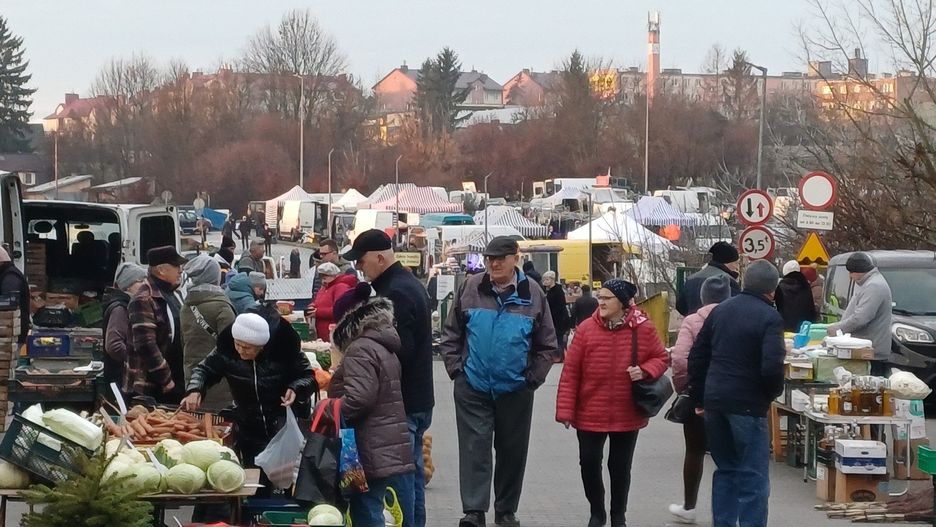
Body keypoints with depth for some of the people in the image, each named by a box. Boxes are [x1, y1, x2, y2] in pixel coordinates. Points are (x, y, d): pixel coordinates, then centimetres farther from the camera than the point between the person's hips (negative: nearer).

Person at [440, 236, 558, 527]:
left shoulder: (533, 294, -1)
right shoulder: (470, 288, -2)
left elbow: (547, 346, 5)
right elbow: (451, 334, 6)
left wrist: (532, 378, -1)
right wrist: (456, 368, -2)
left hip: (515, 390, 1)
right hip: (473, 387, -1)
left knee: (512, 452, 9)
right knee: (474, 449, -5)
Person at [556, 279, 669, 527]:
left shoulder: (643, 329, -6)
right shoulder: (586, 329, -7)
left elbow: (662, 358, 6)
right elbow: (570, 373, -6)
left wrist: (645, 371, -16)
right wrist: (565, 410, -9)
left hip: (627, 415, 0)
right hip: (590, 415, 0)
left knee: (620, 467, 11)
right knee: (589, 464, 4)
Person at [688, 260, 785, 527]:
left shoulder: (720, 311, 11)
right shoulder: (770, 318, -10)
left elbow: (697, 356, 13)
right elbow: (772, 366, -21)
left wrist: (698, 398, 18)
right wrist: (773, 392, -1)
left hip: (715, 402, 7)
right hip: (747, 405, -7)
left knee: (725, 469, 18)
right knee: (753, 476, -1)